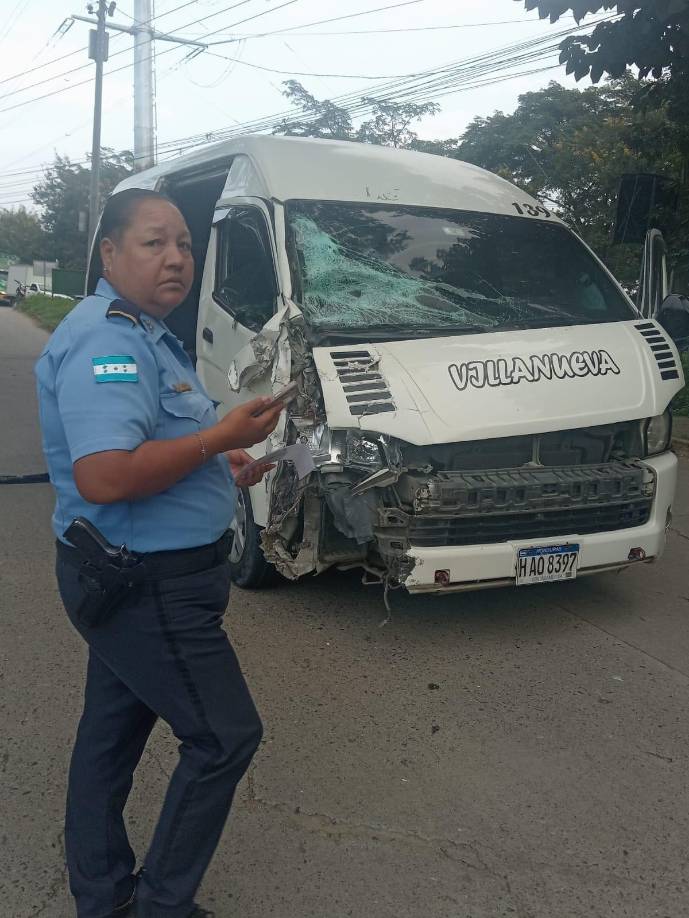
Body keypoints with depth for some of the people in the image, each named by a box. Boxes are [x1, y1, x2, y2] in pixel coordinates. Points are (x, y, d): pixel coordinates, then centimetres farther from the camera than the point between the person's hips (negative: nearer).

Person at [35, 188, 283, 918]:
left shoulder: (142, 334, 13)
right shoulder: (106, 340, -22)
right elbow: (103, 476, -32)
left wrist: (217, 460, 10)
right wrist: (220, 437, -24)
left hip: (130, 578, 10)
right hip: (148, 588, -10)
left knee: (111, 734, 19)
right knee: (224, 737, 1)